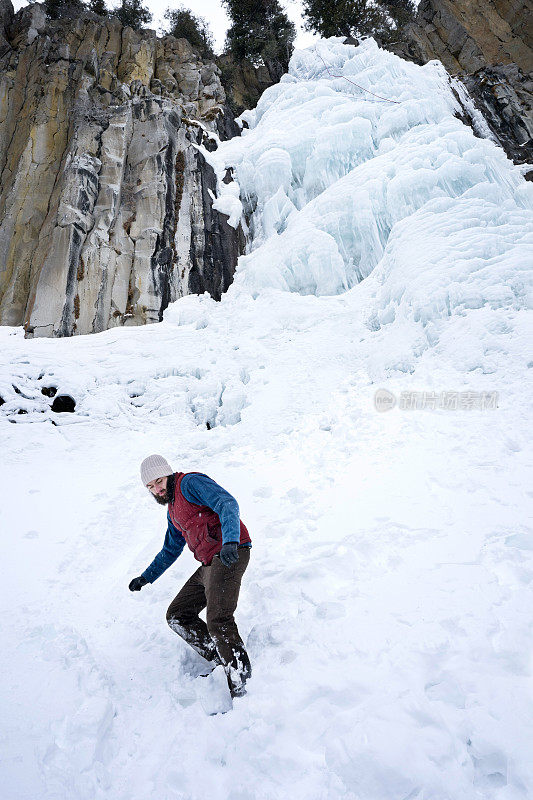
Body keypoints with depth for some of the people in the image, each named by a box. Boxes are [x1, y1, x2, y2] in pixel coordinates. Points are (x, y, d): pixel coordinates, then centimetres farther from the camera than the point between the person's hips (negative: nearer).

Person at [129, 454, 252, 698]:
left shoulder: (190, 482, -5)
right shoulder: (172, 510, 22)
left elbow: (227, 504, -21)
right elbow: (170, 550, 36)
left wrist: (229, 541, -37)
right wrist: (146, 577, 36)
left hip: (230, 555, -10)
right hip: (209, 564, 10)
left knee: (217, 621, -21)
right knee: (177, 616, 12)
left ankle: (242, 689, -12)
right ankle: (219, 660, 11)